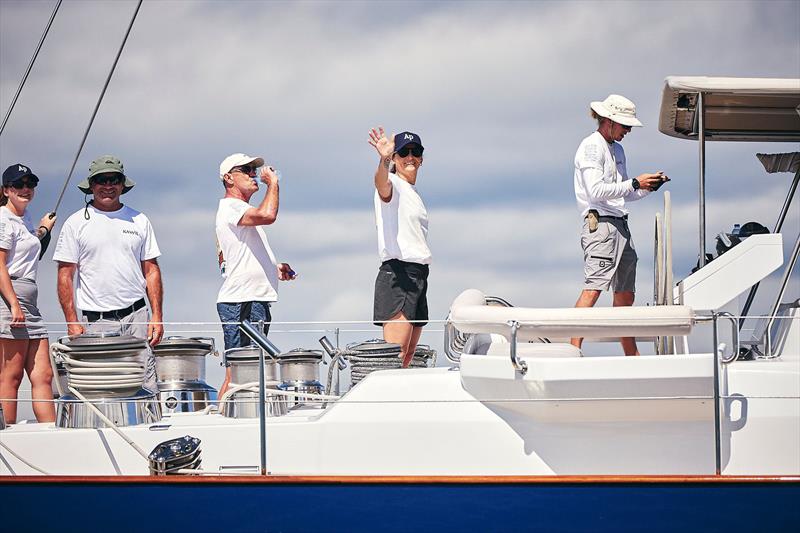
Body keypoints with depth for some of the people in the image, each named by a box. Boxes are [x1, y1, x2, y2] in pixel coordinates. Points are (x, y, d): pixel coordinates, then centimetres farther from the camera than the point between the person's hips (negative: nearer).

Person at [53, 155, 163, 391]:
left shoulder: (139, 221, 11)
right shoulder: (76, 223, 4)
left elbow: (151, 271, 13)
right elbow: (65, 275, 2)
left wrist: (157, 316, 3)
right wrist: (72, 322, -6)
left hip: (136, 317, 2)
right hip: (95, 320, -2)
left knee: (147, 385, -7)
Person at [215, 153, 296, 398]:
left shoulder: (241, 211, 23)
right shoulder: (230, 207, -9)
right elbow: (267, 215, -28)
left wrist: (273, 268, 19)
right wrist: (273, 183, -13)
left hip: (256, 301, 10)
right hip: (240, 304, -10)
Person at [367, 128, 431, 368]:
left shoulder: (414, 194, 22)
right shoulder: (393, 185, -3)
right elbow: (382, 183, -29)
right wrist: (384, 161, -51)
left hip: (419, 275, 9)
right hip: (398, 273, -9)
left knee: (408, 356, 6)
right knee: (395, 356, -17)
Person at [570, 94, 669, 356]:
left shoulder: (617, 149, 23)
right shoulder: (591, 146, -5)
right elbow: (597, 191, -16)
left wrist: (649, 185, 9)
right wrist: (635, 183, -13)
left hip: (621, 225, 9)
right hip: (600, 224, -9)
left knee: (625, 297, 11)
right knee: (593, 288, -19)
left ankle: (632, 358, 17)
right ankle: (573, 350, -26)